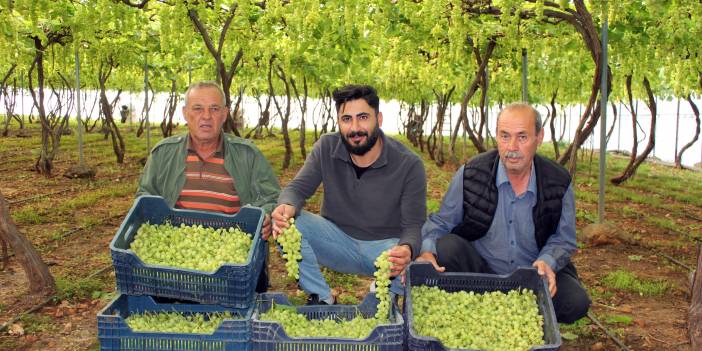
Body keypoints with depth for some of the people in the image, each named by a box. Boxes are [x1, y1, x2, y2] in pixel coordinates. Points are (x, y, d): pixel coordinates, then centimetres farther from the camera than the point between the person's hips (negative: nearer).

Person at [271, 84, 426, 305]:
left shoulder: (409, 164, -15)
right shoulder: (327, 148, -7)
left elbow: (413, 224, -15)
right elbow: (297, 188, -9)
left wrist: (407, 249, -40)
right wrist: (287, 205, -35)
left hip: (386, 245, -2)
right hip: (339, 241, 2)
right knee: (285, 223, -23)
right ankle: (322, 299, -7)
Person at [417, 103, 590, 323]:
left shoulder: (559, 182, -7)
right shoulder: (470, 174, -12)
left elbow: (563, 239, 3)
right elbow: (440, 222, -5)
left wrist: (548, 261, -20)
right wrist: (426, 251, -26)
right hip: (480, 269, -1)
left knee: (576, 303, -23)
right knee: (444, 248, -29)